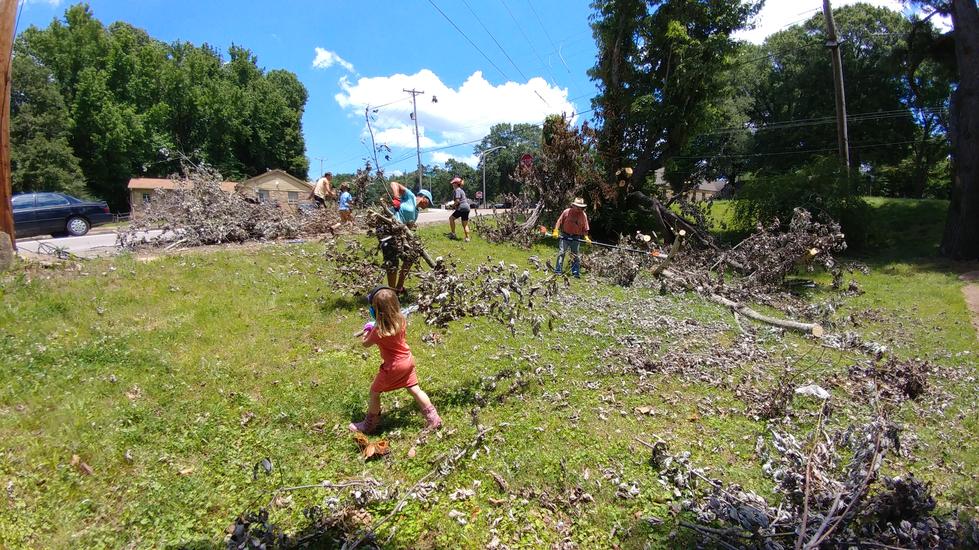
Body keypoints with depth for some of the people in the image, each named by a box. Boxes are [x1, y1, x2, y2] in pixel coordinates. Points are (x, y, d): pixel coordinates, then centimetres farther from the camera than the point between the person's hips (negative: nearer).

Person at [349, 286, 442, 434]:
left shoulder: (379, 331, -27)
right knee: (414, 389, 19)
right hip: (408, 360, 6)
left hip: (393, 367, -6)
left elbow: (365, 344, -8)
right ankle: (433, 419, 21)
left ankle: (369, 424, 30)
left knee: (374, 392, 15)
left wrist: (367, 331, 11)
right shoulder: (401, 320, -11)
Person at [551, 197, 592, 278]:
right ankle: (558, 271, -2)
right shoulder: (567, 212, -4)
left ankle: (576, 273, 13)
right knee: (561, 252, -6)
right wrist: (556, 231, -9)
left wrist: (586, 237, -5)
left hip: (576, 238, 2)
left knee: (575, 255, 6)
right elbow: (559, 221, 1)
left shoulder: (583, 215, 2)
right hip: (565, 236, -2)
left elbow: (585, 228, 6)